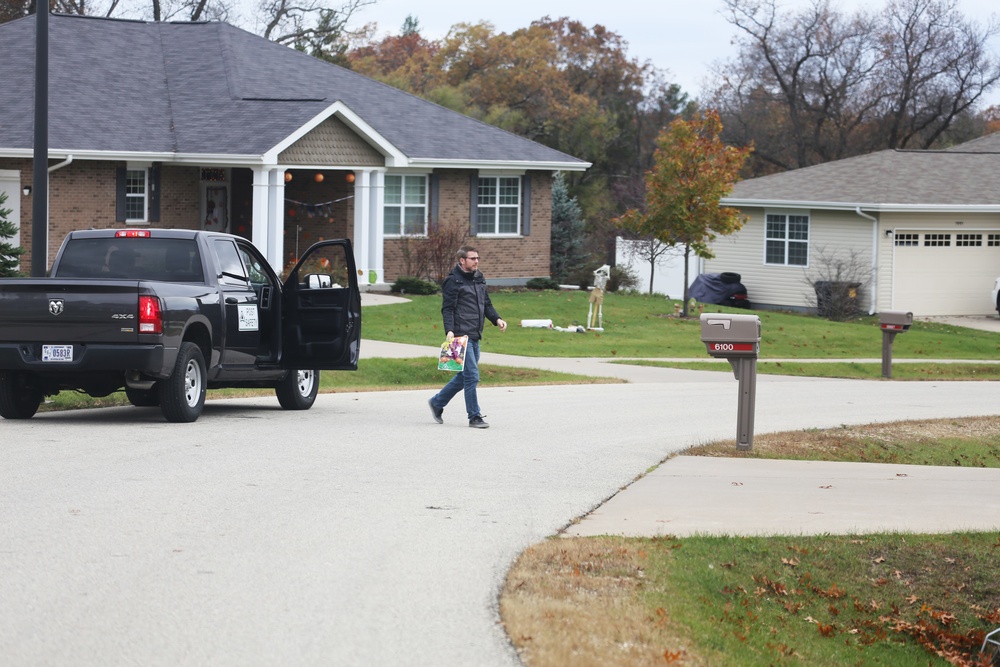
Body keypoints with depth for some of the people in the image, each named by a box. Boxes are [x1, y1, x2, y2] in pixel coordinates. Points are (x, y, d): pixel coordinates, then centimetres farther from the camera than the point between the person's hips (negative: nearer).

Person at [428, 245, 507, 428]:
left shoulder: (479, 279, 17)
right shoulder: (453, 281, -8)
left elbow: (487, 304, 22)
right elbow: (447, 308, -11)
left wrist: (496, 319, 5)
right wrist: (449, 330, -23)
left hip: (475, 336, 9)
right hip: (461, 336, -9)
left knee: (464, 376, 15)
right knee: (472, 376, -9)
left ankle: (437, 402, 31)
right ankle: (474, 417, -2)